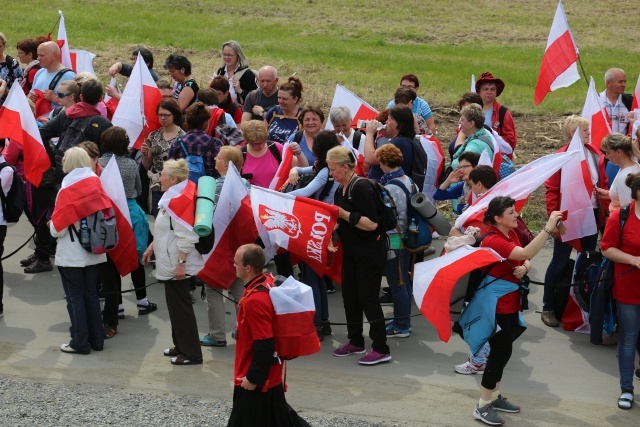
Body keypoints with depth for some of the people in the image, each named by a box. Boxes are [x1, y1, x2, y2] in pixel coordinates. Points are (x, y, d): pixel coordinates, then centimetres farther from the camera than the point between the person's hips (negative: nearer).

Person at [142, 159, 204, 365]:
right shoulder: (172, 197, 12)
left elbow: (186, 236, -26)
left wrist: (181, 263, -26)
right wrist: (151, 247, 24)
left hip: (176, 264, -10)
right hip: (170, 262, 10)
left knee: (180, 305, -4)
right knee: (175, 304, 17)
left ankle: (191, 353, 3)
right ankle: (181, 345, 27)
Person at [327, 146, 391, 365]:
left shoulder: (361, 187, -18)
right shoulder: (341, 190, 8)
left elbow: (371, 224, -24)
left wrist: (344, 214, -24)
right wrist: (331, 235, 0)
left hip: (370, 251, -9)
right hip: (351, 250, 9)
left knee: (368, 298, -7)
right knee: (349, 295, 12)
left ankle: (381, 349, -2)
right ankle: (355, 342, 25)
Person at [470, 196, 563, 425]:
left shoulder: (512, 233, 6)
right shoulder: (493, 240, -23)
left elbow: (525, 259, 11)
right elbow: (526, 253, -35)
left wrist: (524, 267, -13)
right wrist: (548, 228, -40)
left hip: (510, 303, 9)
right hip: (496, 306, -9)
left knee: (502, 351, 16)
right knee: (501, 352, -6)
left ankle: (494, 396, 29)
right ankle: (482, 407, 2)